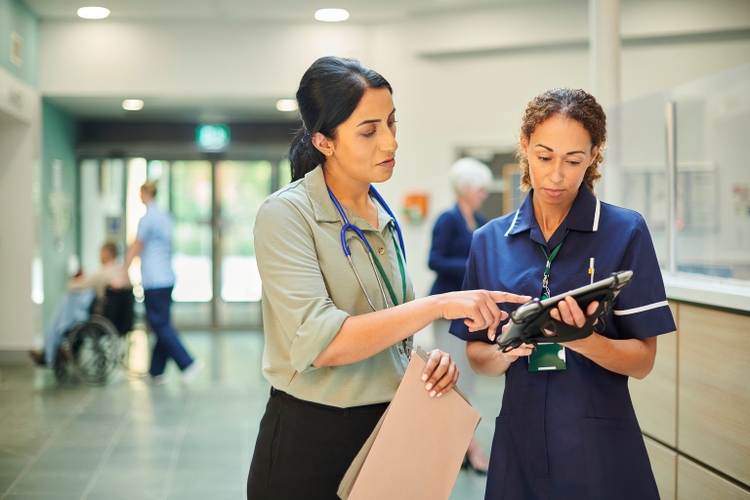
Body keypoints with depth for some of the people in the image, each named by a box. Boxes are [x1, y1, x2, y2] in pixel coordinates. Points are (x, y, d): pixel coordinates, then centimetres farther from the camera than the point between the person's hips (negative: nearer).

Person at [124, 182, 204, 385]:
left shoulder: (147, 219, -11)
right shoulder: (166, 217, 13)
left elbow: (135, 248, -8)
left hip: (154, 282, -9)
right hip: (167, 278, 9)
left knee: (161, 326, -5)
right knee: (162, 325, 10)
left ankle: (188, 363, -12)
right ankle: (156, 372, 15)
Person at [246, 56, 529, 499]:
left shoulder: (384, 218, 8)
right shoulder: (286, 214, -14)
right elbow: (318, 342, -26)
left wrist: (431, 358, -2)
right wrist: (439, 305, -27)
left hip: (387, 430, 6)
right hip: (310, 445, -6)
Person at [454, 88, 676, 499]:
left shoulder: (625, 232, -6)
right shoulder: (490, 241, 3)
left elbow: (642, 360, -7)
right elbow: (476, 355, 6)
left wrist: (582, 341, -25)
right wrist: (506, 353, -15)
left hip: (601, 448, -3)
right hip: (520, 442, 3)